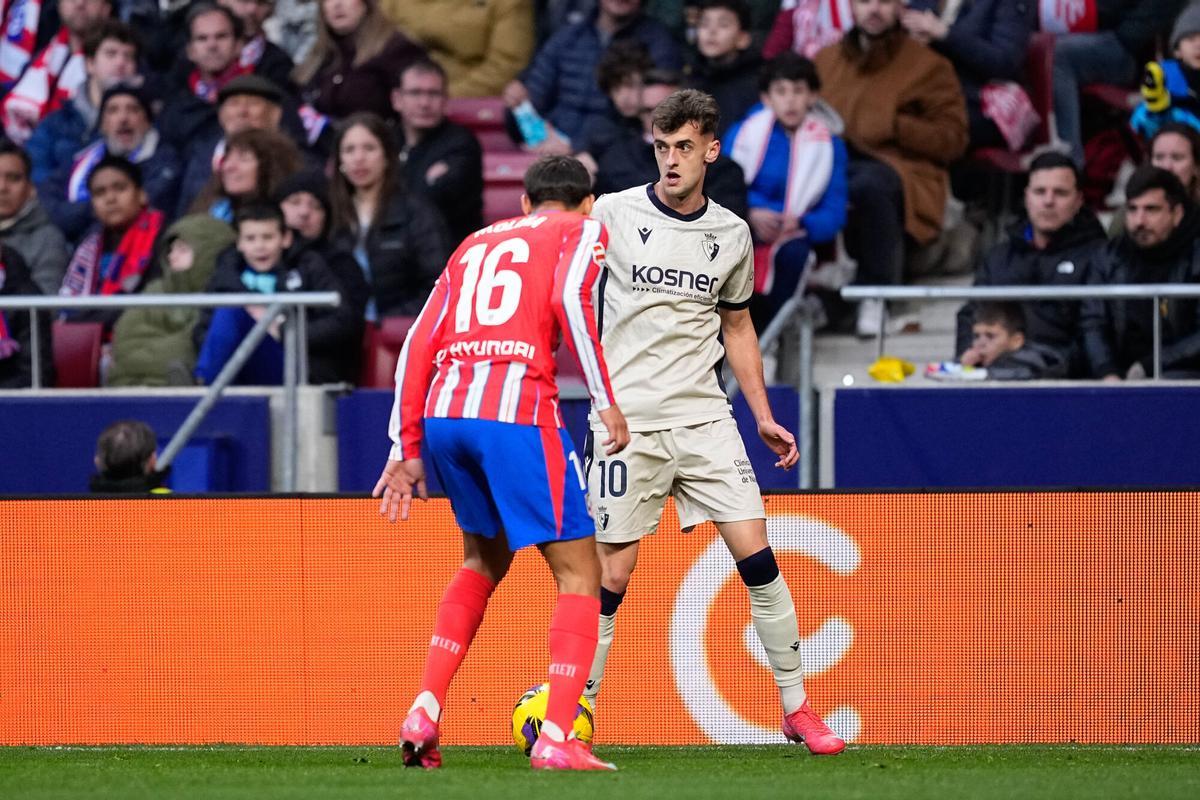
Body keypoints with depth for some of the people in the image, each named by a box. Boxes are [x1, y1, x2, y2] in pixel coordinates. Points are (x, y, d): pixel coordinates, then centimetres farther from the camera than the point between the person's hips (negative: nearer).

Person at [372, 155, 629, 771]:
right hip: (517, 410, -6)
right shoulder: (583, 230, 13)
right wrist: (605, 401, -9)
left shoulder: (477, 243, 28)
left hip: (442, 411, 6)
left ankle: (424, 713, 15)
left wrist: (407, 448, 19)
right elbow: (569, 299, -9)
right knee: (578, 574, 1)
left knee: (483, 560, 27)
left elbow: (420, 344, 19)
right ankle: (556, 739, -13)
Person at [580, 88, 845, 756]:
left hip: (704, 418, 3)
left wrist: (765, 417, 16)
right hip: (628, 421, -3)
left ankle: (797, 708, 4)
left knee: (758, 557, -4)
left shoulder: (732, 235, 9)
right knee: (611, 577, -4)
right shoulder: (614, 214, -2)